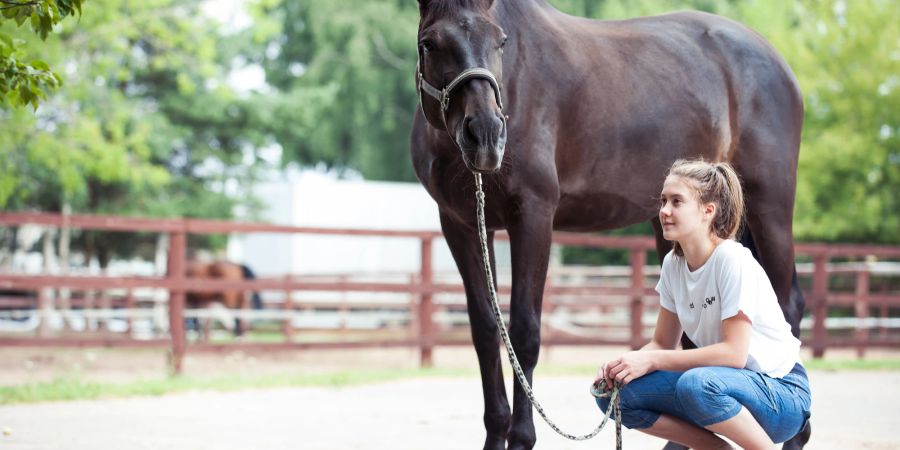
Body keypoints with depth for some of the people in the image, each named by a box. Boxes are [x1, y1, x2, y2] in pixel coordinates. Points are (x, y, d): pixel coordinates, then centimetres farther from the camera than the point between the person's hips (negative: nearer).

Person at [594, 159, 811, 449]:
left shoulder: (732, 260, -19)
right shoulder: (673, 264, 3)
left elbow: (734, 353, -24)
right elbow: (662, 342, 9)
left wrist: (651, 360, -25)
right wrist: (624, 364, -13)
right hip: (721, 381, 7)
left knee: (696, 383, -38)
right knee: (615, 393, -10)